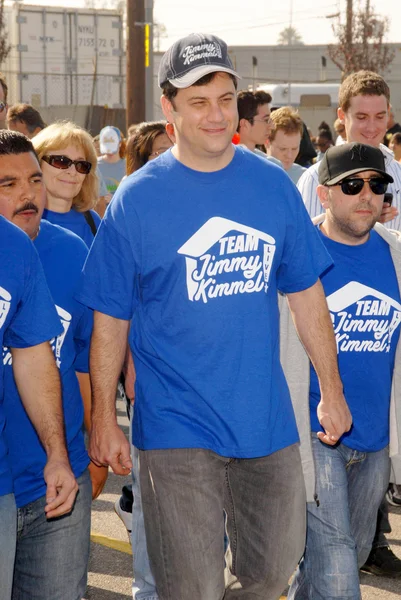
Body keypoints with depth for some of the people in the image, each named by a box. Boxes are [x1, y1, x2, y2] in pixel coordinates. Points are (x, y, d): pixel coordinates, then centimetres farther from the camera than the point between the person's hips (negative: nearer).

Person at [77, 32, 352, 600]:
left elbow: (306, 293, 9)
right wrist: (104, 419, -5)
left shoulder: (274, 185, 2)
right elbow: (110, 319, -3)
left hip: (268, 418, 4)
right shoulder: (136, 197, -7)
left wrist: (331, 389, 8)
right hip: (177, 426, -3)